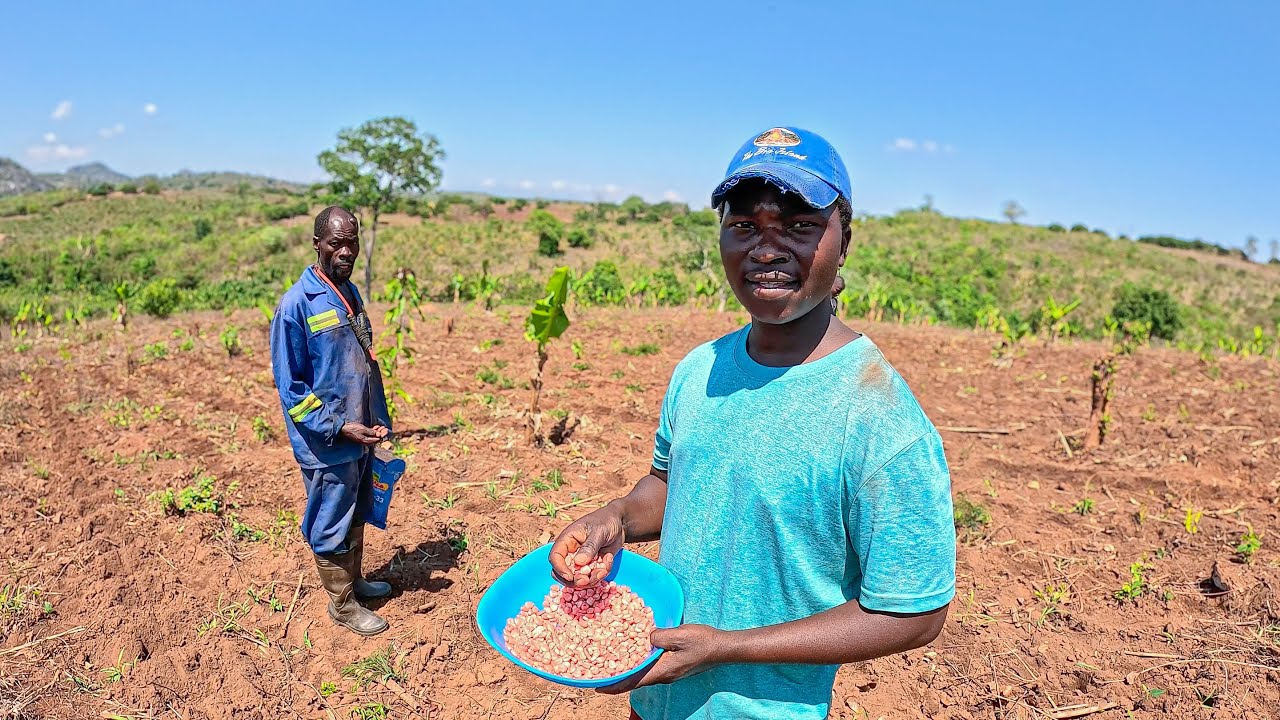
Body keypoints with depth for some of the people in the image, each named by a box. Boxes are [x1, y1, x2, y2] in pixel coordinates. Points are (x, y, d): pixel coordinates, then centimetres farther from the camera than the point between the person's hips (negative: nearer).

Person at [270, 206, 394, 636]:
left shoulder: (350, 292, 6)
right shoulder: (297, 304, -17)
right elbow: (290, 385, -15)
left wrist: (378, 420, 15)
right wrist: (338, 427, -20)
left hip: (361, 435, 7)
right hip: (327, 444, -7)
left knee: (358, 515, 22)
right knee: (332, 524, 10)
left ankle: (355, 580, 42)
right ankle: (343, 604, 27)